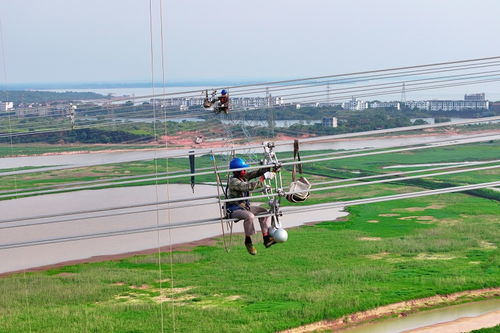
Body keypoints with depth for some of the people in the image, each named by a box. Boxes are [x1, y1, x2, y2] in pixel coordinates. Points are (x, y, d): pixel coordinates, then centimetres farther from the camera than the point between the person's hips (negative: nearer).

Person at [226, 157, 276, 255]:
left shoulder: (244, 177, 7)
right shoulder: (233, 182, -20)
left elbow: (255, 173, 5)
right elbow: (249, 186, -32)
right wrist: (263, 178, -32)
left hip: (245, 206, 10)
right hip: (234, 209, -10)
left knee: (264, 212, 6)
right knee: (250, 216, -35)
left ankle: (266, 238, 5)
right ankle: (248, 241, -17)